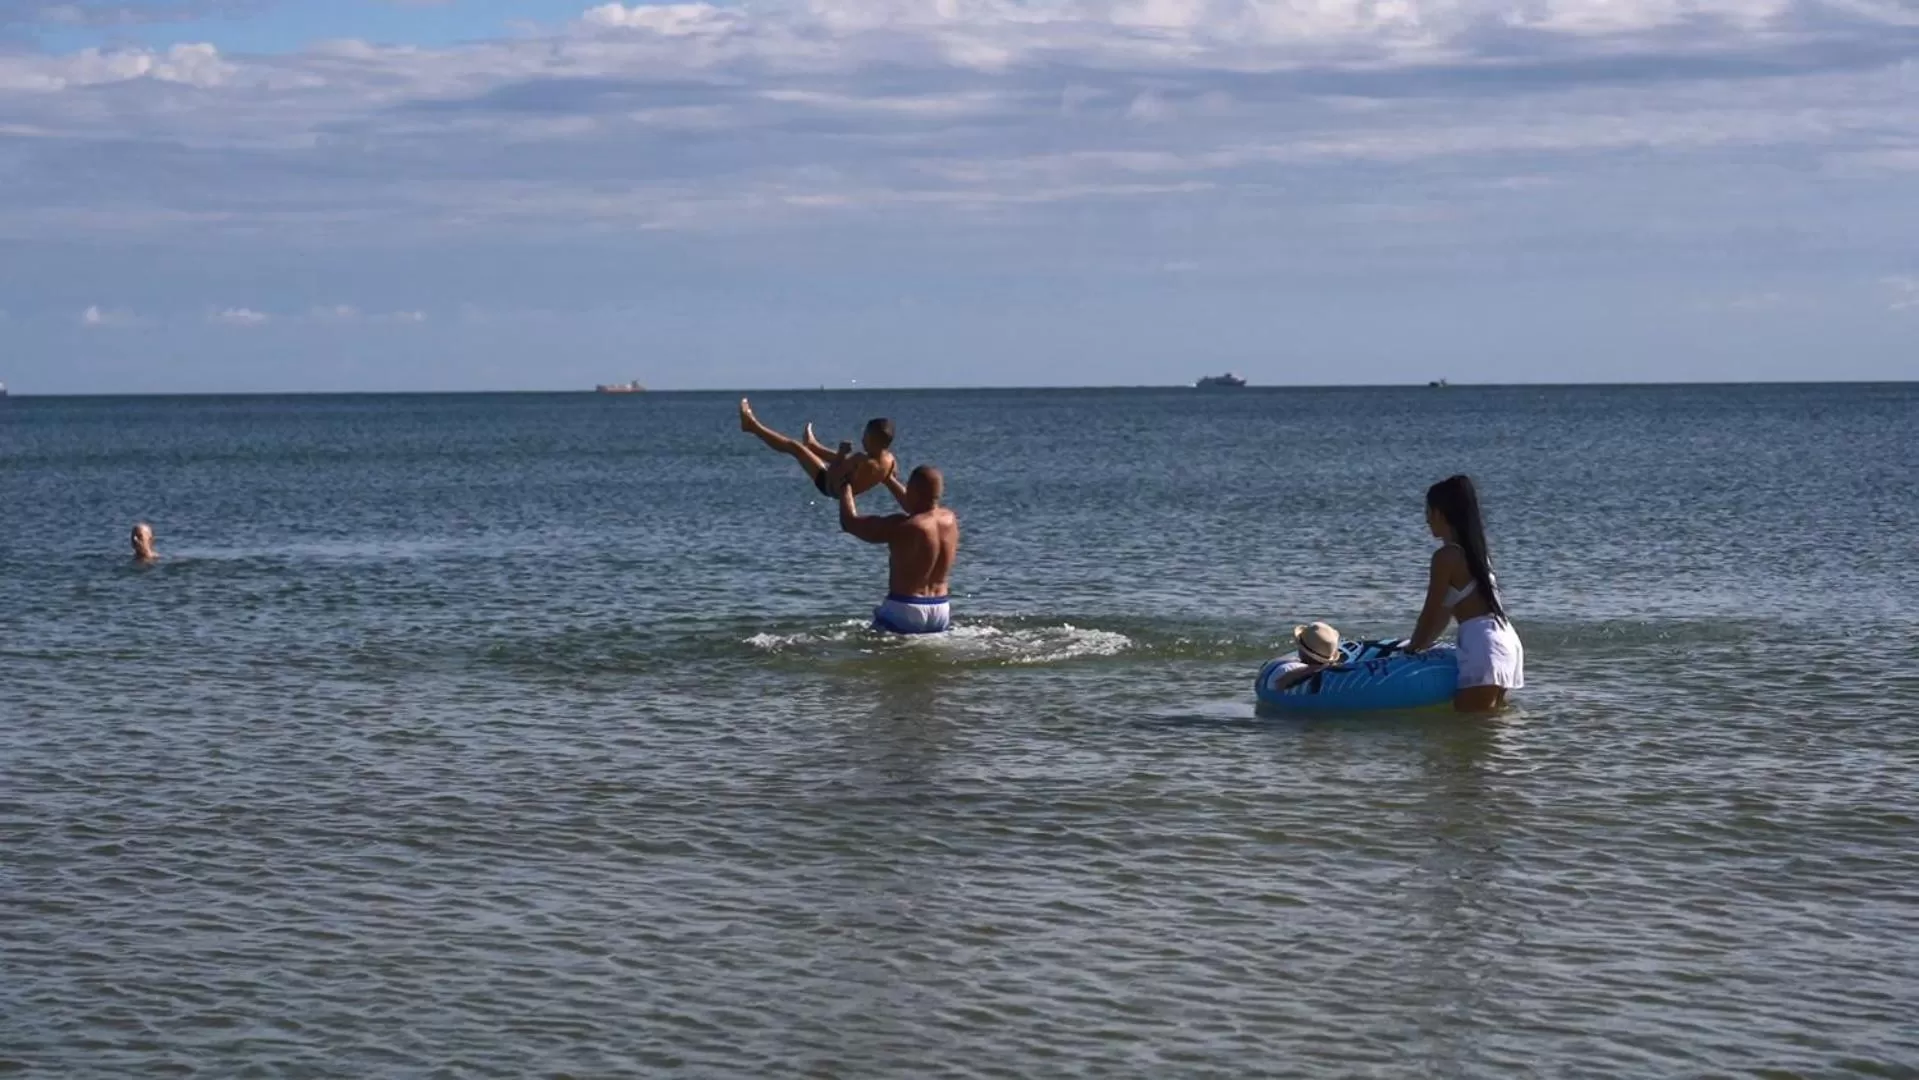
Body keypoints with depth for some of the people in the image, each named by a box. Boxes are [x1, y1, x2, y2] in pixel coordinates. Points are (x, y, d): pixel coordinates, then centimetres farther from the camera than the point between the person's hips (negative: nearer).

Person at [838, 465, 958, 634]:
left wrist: (845, 485, 7)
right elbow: (915, 505, 26)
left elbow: (850, 522, -8)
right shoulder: (950, 519, 3)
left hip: (904, 609, -6)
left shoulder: (901, 527, -18)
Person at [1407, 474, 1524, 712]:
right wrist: (1422, 644, 30)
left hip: (1483, 643, -10)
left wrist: (1413, 648, 11)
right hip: (1505, 639, 10)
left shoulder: (1446, 556, -9)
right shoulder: (1473, 549, 18)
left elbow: (1432, 612, -3)